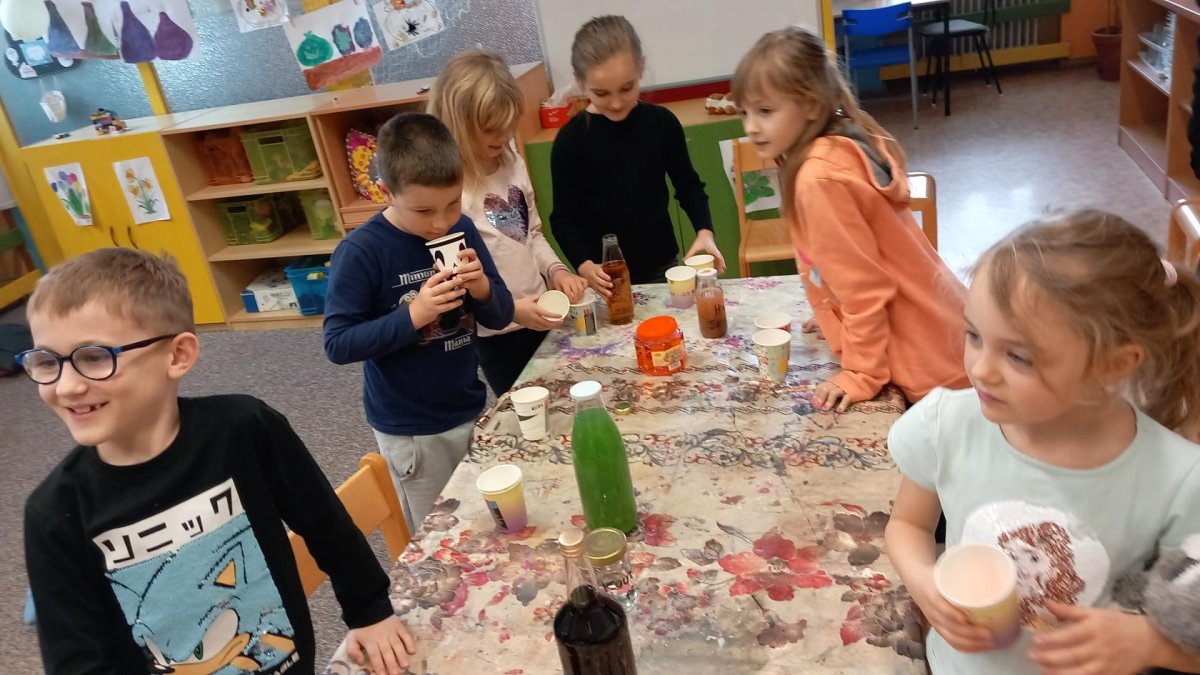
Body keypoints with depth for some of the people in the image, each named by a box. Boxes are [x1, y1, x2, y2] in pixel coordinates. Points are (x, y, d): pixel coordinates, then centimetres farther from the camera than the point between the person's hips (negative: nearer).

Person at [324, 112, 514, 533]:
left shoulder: (462, 231, -5)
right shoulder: (361, 252, -19)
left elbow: (501, 317, 0)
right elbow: (338, 344, -19)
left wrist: (483, 290, -21)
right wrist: (412, 316, -30)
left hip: (471, 411, 5)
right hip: (409, 429, -4)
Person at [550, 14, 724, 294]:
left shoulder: (662, 122, -6)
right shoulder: (570, 140, -11)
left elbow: (688, 185, 6)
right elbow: (563, 218, -7)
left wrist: (704, 231, -10)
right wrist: (585, 266, -23)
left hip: (662, 267, 2)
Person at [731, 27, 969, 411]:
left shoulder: (819, 177, -26)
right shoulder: (844, 146, 3)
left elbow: (864, 284, -23)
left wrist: (862, 373, -15)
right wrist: (838, 316, 20)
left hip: (925, 356, -9)